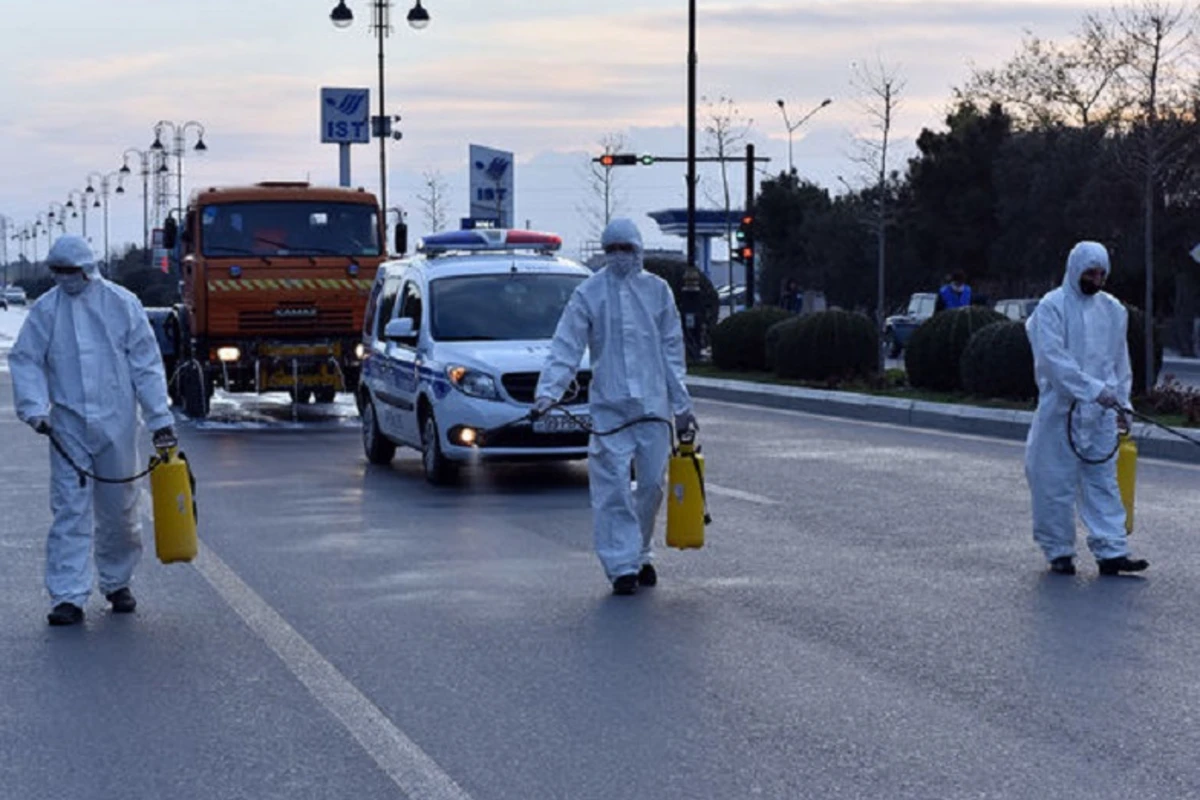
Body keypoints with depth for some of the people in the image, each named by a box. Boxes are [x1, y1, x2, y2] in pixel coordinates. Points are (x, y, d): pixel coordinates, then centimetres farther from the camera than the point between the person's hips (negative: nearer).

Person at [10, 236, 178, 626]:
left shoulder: (122, 304, -1)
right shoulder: (45, 310, 1)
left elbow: (146, 363, 2)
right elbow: (25, 361, 2)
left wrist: (160, 418, -1)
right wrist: (35, 409, -13)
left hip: (117, 423, 0)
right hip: (68, 425, 0)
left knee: (119, 512, 10)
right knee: (70, 512, -5)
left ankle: (117, 583, 29)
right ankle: (68, 597, -5)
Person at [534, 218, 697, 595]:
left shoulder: (657, 290, 8)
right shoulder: (588, 293, 2)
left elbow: (672, 350, 12)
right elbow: (565, 347, -2)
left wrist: (682, 405, 10)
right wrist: (548, 391, -16)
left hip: (653, 403, 2)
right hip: (608, 405, -2)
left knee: (652, 483, 5)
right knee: (612, 488, -7)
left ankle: (640, 554, 24)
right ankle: (622, 566, -4)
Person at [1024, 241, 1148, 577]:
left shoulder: (1113, 310, 12)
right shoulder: (1052, 307, -6)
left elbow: (1120, 360, 21)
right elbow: (1054, 358, -16)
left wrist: (1121, 402, 14)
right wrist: (1093, 388, -22)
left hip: (1101, 412, 5)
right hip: (1061, 411, -4)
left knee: (1103, 480, 2)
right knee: (1056, 484, 0)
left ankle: (1111, 551, 1)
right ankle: (1059, 551, 11)